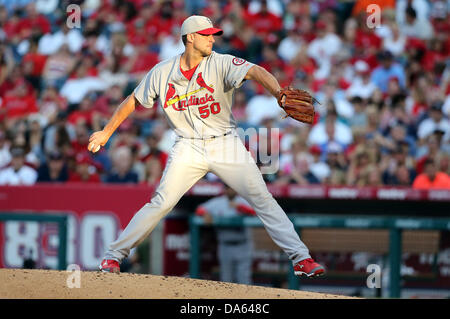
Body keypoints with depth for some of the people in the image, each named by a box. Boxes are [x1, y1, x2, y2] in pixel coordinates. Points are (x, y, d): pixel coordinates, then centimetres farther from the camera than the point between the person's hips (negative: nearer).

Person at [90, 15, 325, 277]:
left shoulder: (221, 64, -10)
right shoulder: (163, 72, -2)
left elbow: (255, 72, -27)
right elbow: (134, 100, 12)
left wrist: (278, 93, -47)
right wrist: (106, 132, 15)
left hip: (226, 145, 0)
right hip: (189, 146, 0)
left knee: (263, 199, -7)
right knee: (161, 203, -9)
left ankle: (300, 257, -4)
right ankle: (114, 255, 3)